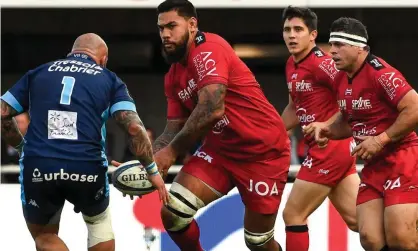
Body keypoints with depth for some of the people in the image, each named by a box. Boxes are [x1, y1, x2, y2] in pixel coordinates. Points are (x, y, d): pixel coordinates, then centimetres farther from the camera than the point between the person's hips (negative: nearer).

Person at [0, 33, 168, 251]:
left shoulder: (38, 73, 20)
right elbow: (134, 128, 3)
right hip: (87, 168, 0)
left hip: (37, 167, 0)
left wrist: (21, 145, 31)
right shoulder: (108, 79, 15)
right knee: (99, 221, 31)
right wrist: (152, 170, 13)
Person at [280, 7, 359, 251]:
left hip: (328, 148, -9)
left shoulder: (320, 62, -15)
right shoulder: (292, 65, 13)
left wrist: (327, 127, -24)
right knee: (356, 220, 8)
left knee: (293, 215, -1)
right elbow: (295, 108, 26)